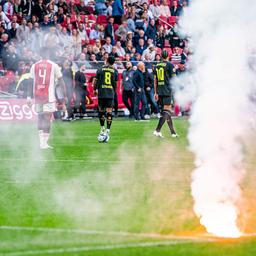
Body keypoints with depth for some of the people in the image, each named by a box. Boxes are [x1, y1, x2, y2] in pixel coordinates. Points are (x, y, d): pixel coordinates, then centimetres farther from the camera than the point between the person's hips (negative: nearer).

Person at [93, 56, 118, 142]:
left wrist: (95, 89, 21)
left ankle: (102, 130, 22)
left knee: (101, 111, 14)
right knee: (109, 112, -3)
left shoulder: (100, 70, 4)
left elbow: (96, 81, 6)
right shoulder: (115, 71, 5)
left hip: (101, 93, 0)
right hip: (110, 94, 0)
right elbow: (115, 84, 9)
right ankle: (107, 131, -12)